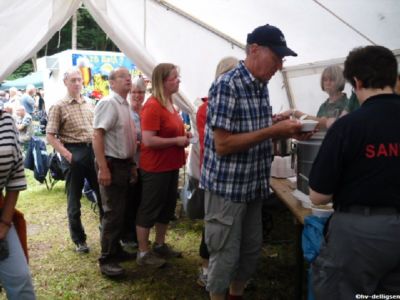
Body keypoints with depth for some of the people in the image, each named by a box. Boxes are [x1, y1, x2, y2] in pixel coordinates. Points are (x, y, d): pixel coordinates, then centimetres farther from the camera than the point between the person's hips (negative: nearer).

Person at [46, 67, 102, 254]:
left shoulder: (89, 104, 11)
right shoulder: (59, 106, -5)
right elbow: (50, 136, -8)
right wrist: (67, 154, -16)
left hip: (93, 150, 5)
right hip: (74, 153, -5)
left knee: (103, 193, 9)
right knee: (74, 199, 6)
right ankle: (79, 240, 20)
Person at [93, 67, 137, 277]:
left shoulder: (125, 105, 13)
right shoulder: (108, 103, -15)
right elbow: (97, 136, -22)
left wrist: (132, 165, 19)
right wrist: (103, 168, -26)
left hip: (124, 164, 9)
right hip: (112, 164, -9)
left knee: (121, 211, 16)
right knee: (113, 213, -5)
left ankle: (116, 250, 29)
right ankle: (106, 260, 5)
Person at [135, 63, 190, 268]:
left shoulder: (169, 103, 10)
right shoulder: (152, 106, -19)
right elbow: (148, 140, -26)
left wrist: (182, 135, 6)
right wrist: (177, 141, -19)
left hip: (171, 166, 10)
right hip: (155, 168, -10)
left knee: (167, 206, 18)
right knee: (149, 209, 2)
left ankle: (160, 245, 34)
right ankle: (143, 253, 15)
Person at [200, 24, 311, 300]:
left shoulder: (262, 86, 6)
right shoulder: (227, 86, -20)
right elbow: (222, 145, -24)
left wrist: (286, 131, -2)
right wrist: (274, 130, -23)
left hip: (253, 186, 8)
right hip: (227, 188, -8)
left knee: (251, 251, 19)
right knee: (226, 256, 6)